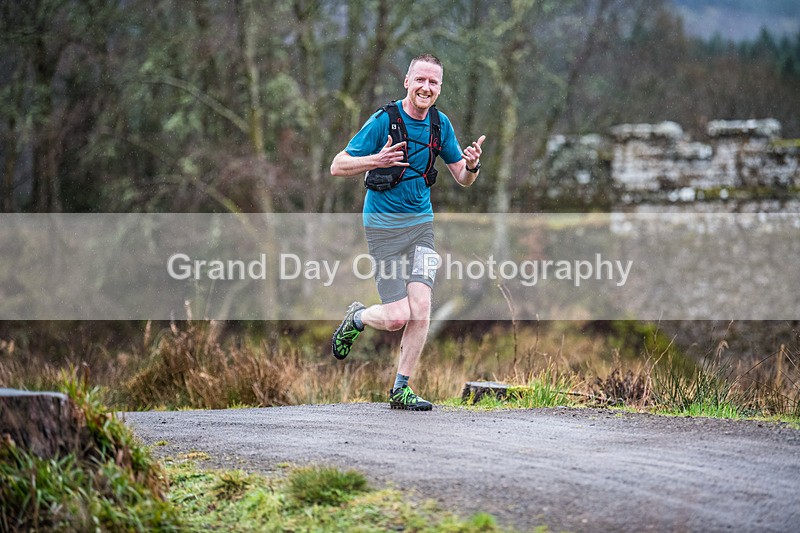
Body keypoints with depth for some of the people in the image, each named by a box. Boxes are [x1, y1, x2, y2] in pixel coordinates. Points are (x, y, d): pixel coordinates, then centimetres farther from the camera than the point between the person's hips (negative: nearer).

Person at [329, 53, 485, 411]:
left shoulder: (440, 124, 4)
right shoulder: (384, 120, -12)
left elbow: (462, 179, 11)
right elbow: (337, 167, -12)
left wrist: (471, 166, -13)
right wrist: (376, 160, -30)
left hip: (421, 222, 4)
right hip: (383, 225, -4)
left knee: (421, 306, -11)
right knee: (398, 317, -11)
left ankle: (401, 389, 2)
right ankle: (356, 319, 24)